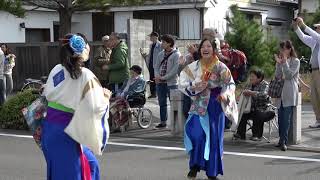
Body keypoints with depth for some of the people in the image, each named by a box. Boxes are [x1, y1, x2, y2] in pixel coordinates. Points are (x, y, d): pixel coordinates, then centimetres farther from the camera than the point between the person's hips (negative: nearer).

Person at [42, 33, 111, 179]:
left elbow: (46, 95, 12)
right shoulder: (85, 76, -17)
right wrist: (105, 97, -2)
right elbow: (95, 108, -20)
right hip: (66, 133, -7)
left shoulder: (56, 70, 2)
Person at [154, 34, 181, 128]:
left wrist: (163, 77, -16)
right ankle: (163, 121, 21)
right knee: (162, 103, 12)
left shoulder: (176, 54, -8)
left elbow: (175, 69, -15)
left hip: (171, 83, -7)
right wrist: (157, 76, -7)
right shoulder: (161, 54, 13)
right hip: (160, 83, 7)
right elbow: (156, 66, 14)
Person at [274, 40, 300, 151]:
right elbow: (277, 76, 4)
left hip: (289, 94, -5)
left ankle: (283, 141, -15)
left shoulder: (295, 61, 1)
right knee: (280, 118, 4)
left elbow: (289, 75, -11)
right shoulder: (280, 61, 15)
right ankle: (282, 140, 12)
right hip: (280, 93, 5)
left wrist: (284, 62, -11)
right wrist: (279, 63, -6)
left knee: (286, 118, -12)